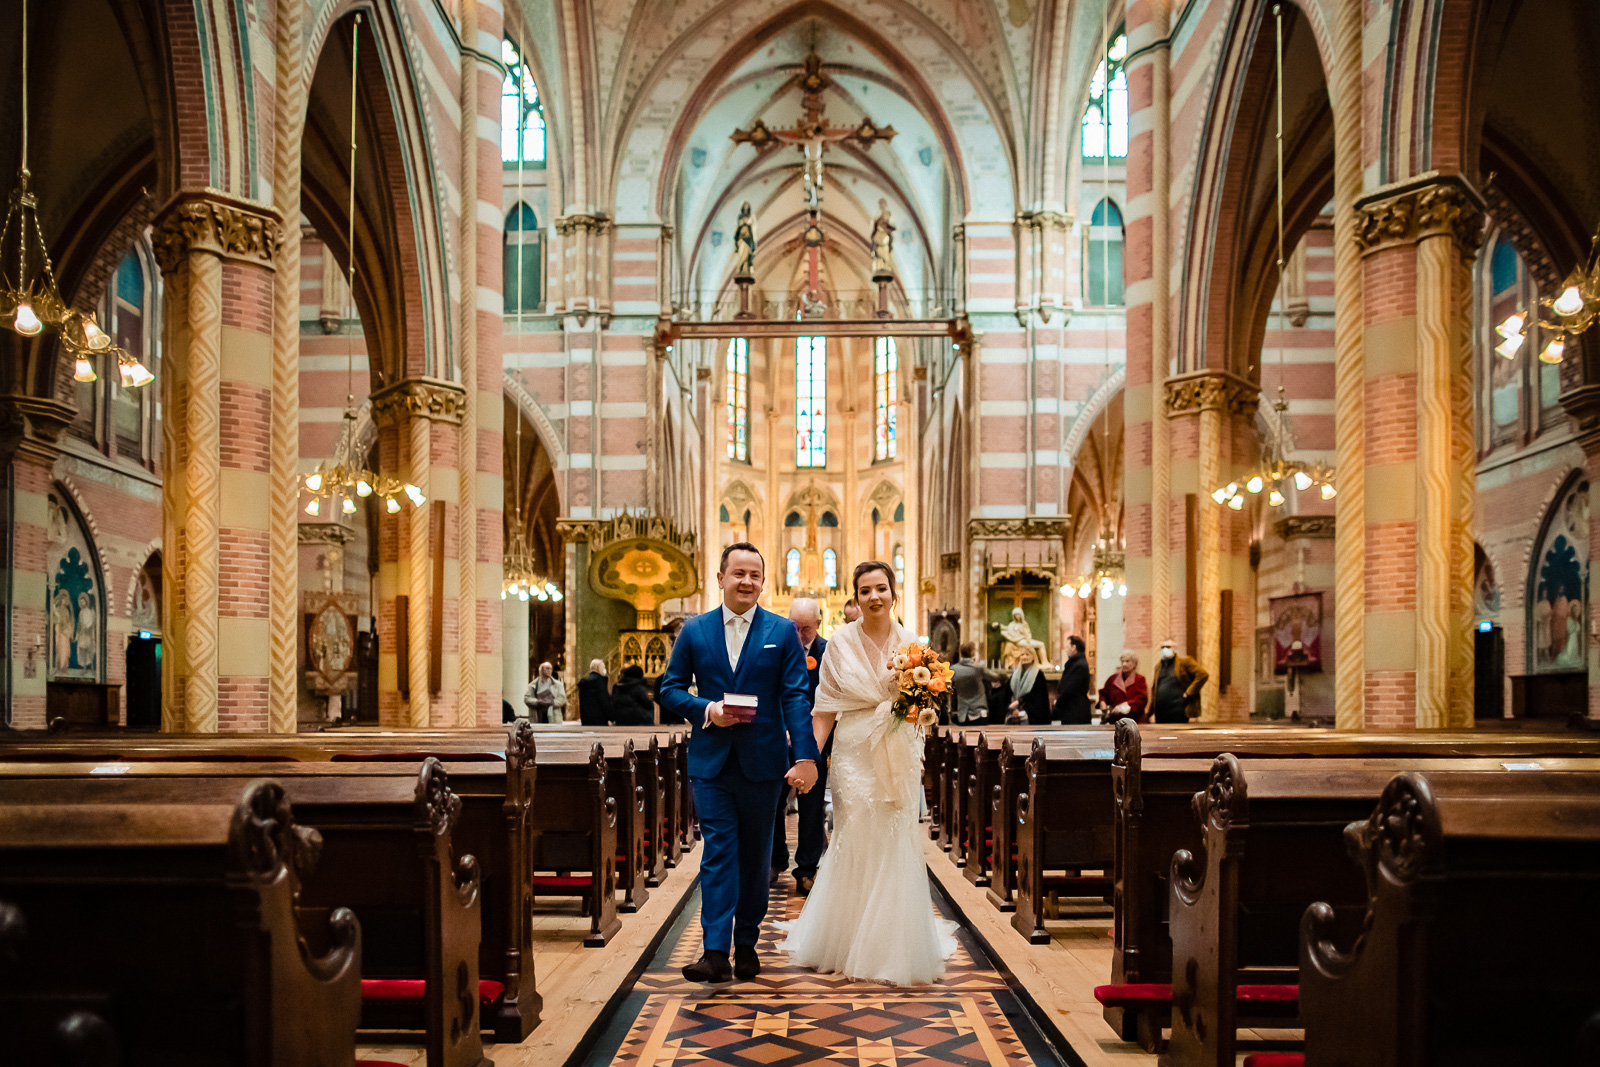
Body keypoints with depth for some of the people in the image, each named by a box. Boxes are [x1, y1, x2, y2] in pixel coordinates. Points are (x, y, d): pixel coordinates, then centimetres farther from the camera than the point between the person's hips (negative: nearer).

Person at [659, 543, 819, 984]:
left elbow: (796, 697, -5)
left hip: (762, 761, 0)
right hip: (710, 761, 0)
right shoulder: (695, 630, 4)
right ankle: (716, 951, -5)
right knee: (717, 852, -4)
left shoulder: (782, 632, 1)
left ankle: (747, 944, 24)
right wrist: (706, 710, -13)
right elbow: (671, 688, 6)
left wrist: (806, 756, -14)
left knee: (754, 855, 11)